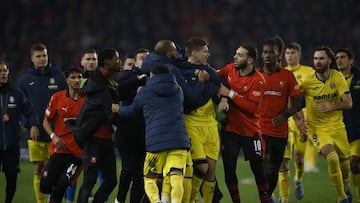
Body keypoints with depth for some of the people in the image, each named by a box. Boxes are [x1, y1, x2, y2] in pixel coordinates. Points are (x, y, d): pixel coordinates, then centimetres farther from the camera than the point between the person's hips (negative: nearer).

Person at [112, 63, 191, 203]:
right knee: (176, 179, -8)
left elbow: (131, 110, 26)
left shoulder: (144, 92, 10)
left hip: (155, 141, -2)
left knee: (149, 178, 11)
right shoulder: (178, 90, 19)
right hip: (179, 140, 2)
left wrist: (119, 109, 49)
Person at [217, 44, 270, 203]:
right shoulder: (230, 69, 1)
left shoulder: (258, 80, -15)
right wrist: (222, 98, -6)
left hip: (250, 131, -4)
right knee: (229, 170, 2)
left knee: (258, 170, 0)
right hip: (230, 129, 4)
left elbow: (251, 108, -21)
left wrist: (230, 93, -21)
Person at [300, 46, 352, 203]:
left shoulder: (337, 77, -6)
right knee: (332, 157, -26)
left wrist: (332, 107, -26)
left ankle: (345, 189, 40)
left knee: (345, 163, 7)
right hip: (318, 128, -3)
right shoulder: (308, 81, -11)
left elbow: (348, 103, -9)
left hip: (337, 125, 3)